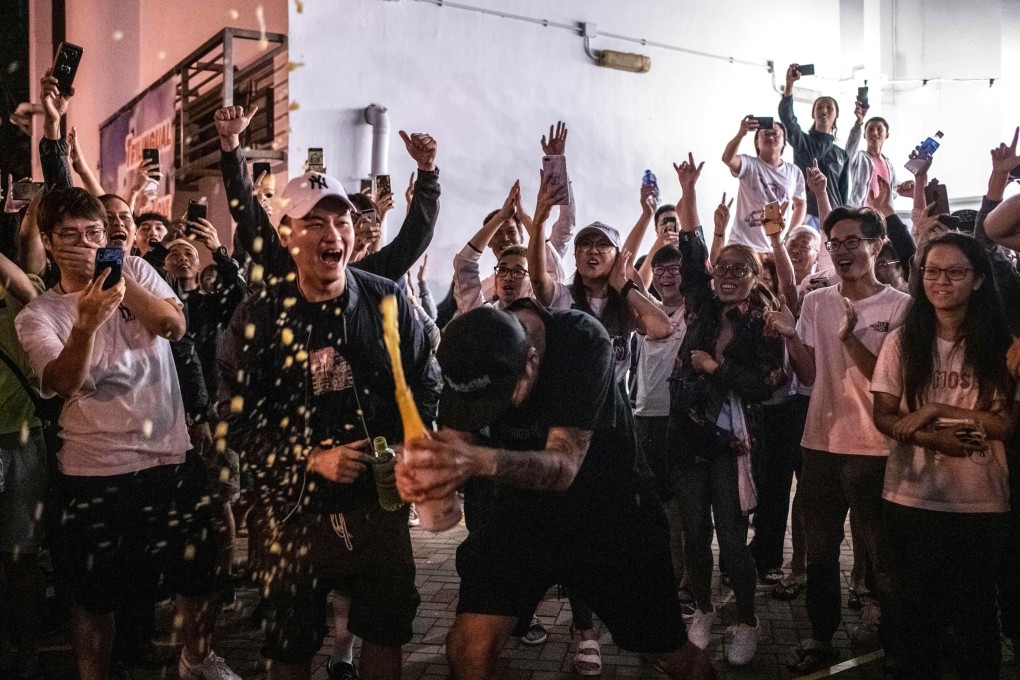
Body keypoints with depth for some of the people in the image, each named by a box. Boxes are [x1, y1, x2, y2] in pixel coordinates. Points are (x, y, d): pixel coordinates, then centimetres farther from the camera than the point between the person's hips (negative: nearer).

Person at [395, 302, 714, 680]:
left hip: (608, 513, -2)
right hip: (523, 511, 3)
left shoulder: (583, 342, -30)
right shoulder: (471, 353, -17)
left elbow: (563, 465, -37)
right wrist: (421, 469, -43)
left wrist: (482, 462, -56)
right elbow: (454, 439, -18)